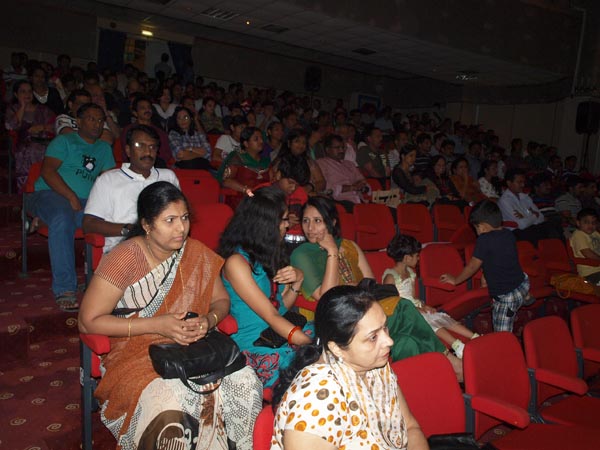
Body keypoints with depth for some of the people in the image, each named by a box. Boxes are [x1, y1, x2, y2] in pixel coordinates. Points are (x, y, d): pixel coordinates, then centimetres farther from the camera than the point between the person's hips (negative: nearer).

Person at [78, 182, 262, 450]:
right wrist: (157, 325, -18)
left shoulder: (196, 253, 1)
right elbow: (88, 322, -11)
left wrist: (209, 320, -12)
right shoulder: (124, 259, -13)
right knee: (167, 407, -36)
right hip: (136, 355, -4)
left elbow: (221, 300, 13)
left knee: (245, 381, -22)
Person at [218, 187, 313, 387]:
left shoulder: (270, 253, 14)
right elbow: (270, 316, -16)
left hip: (284, 335, 8)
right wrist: (313, 344, -22)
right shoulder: (237, 262, -11)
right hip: (256, 348, -7)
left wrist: (297, 280, -2)